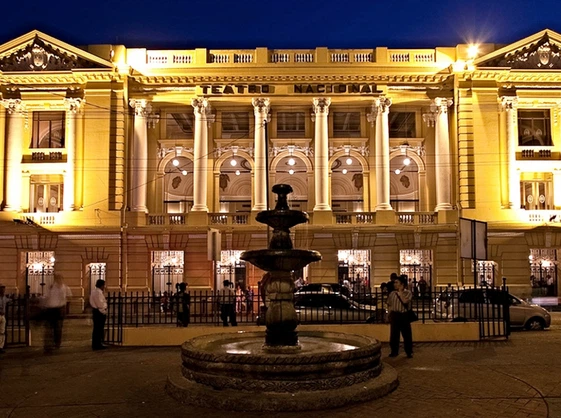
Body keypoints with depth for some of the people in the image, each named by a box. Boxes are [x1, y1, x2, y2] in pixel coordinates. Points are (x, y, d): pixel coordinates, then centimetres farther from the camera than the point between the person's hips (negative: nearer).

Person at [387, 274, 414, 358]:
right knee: (394, 334, 7)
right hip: (394, 315, 3)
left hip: (404, 315, -2)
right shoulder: (392, 293, 5)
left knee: (407, 335, 1)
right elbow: (389, 305, 12)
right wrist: (390, 314, 6)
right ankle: (394, 351, 19)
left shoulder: (408, 293, -4)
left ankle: (409, 352, 13)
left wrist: (400, 292, -15)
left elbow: (405, 301, -22)